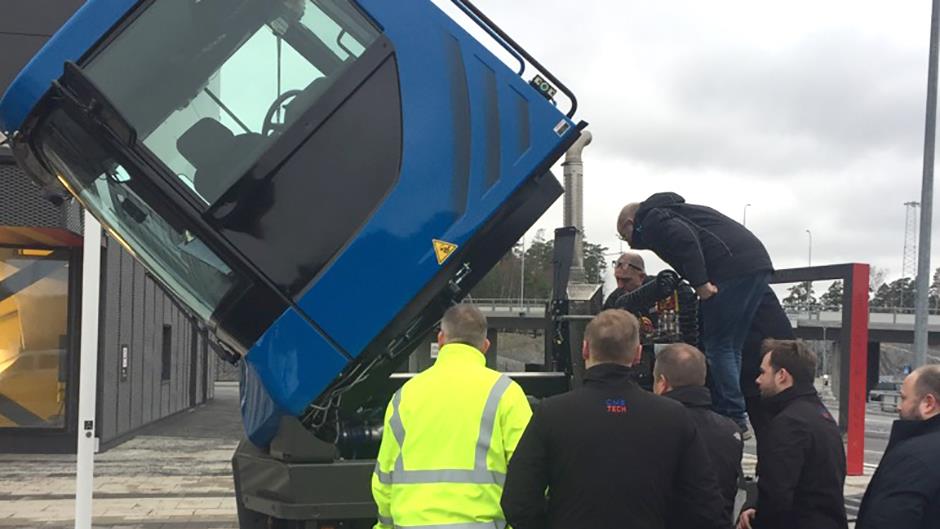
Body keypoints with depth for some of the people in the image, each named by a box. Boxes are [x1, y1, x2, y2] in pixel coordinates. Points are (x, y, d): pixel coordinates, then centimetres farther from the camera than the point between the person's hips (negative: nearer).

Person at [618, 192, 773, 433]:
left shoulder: (650, 221, 3)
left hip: (732, 267, -9)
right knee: (731, 348, 13)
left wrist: (700, 283, -17)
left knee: (717, 347, -4)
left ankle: (733, 421, -4)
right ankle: (735, 417, 14)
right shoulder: (671, 210, 32)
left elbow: (685, 239, -17)